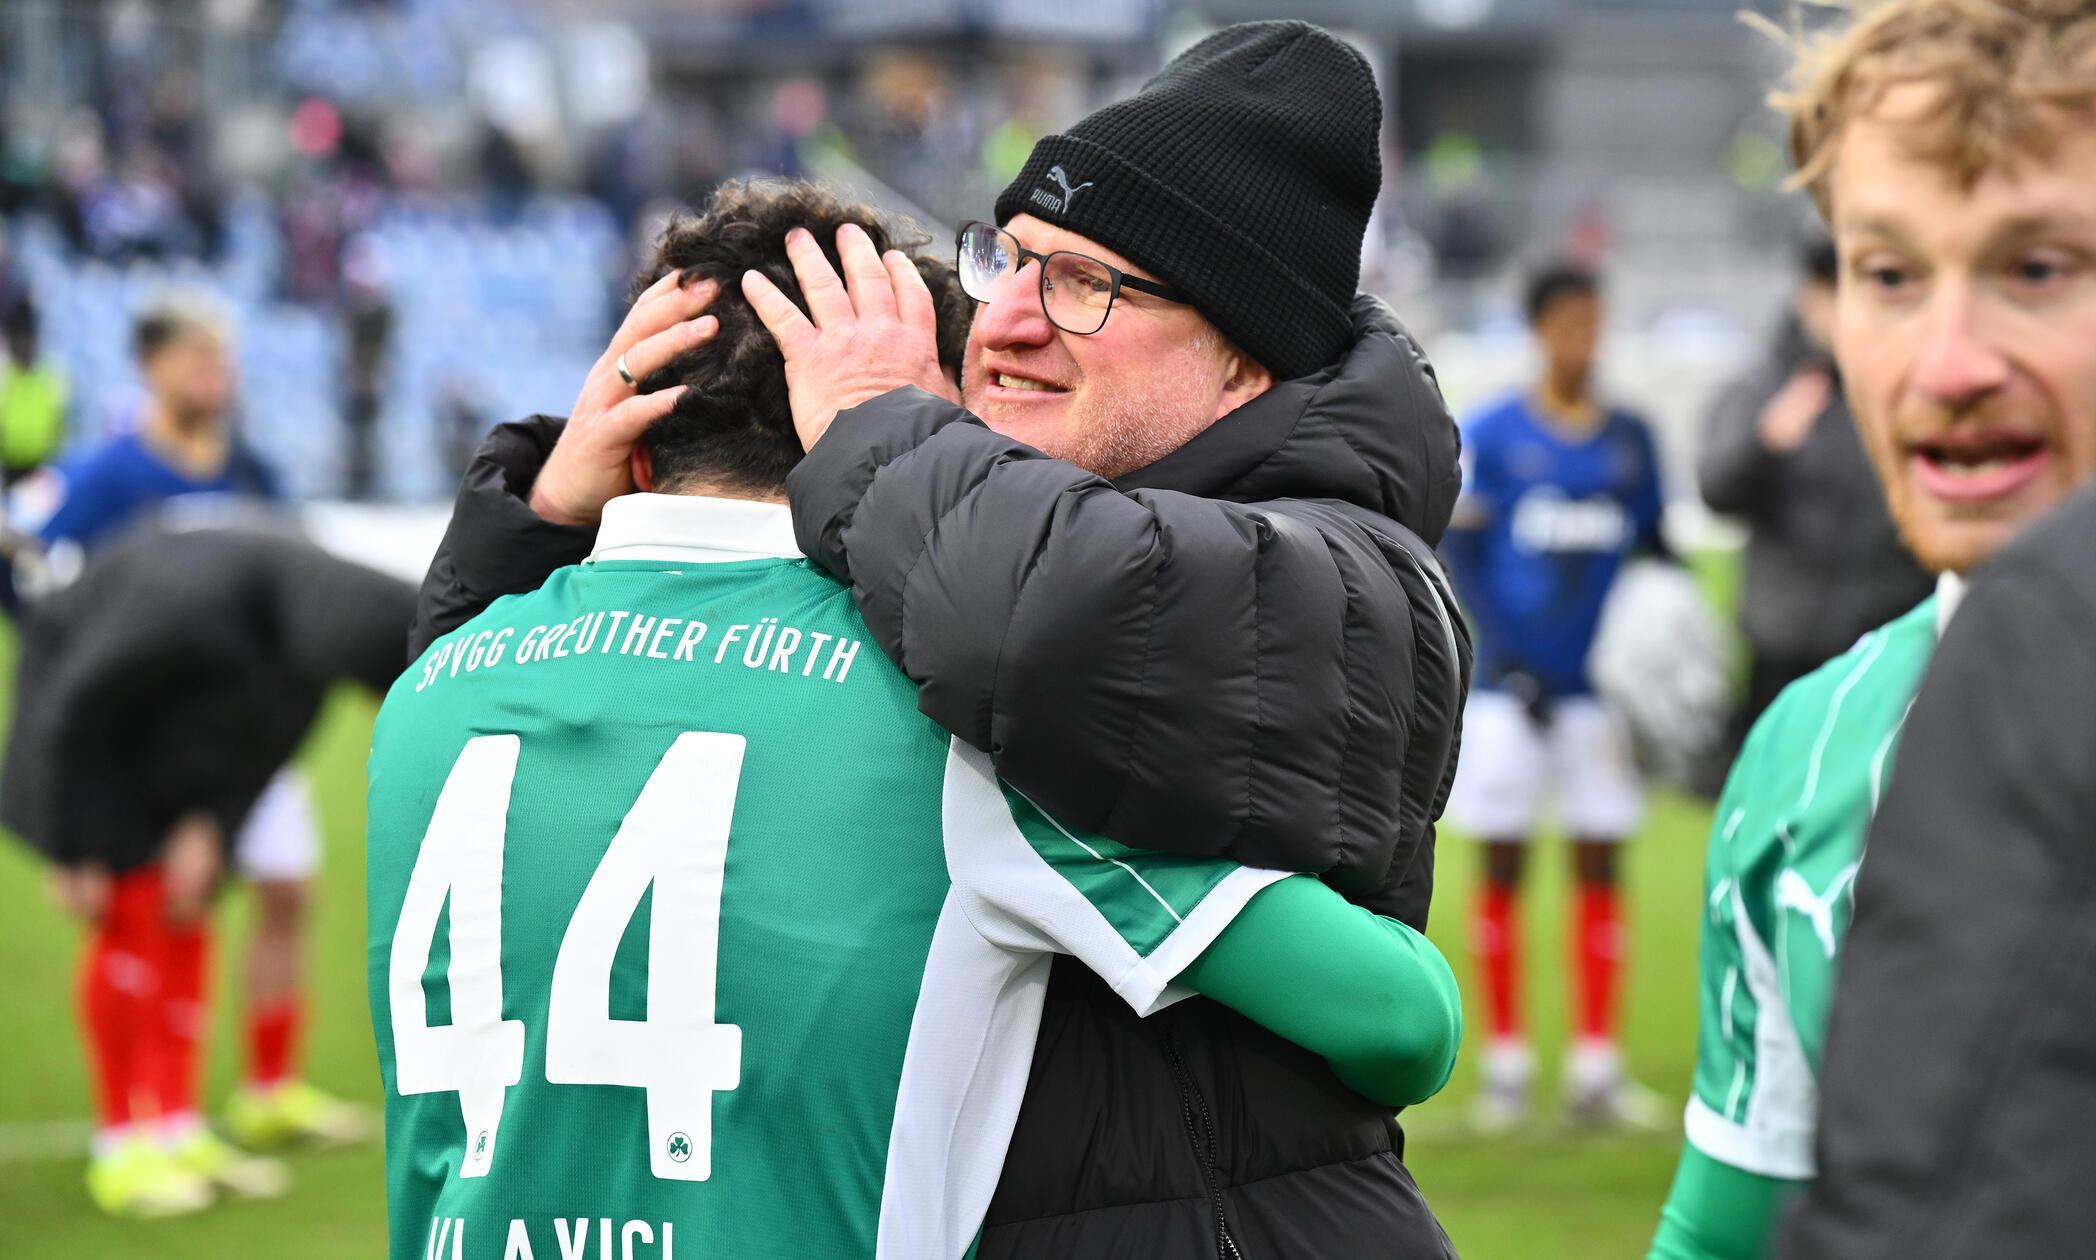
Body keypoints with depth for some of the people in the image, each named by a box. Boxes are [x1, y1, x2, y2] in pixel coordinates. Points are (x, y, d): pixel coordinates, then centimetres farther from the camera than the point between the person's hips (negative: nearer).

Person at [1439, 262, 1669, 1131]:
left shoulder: (1629, 440, 9)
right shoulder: (1491, 436, -1)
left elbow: (1654, 554, 13)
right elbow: (1459, 553, -3)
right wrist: (1507, 656, -12)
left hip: (1599, 684, 3)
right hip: (1511, 685, -3)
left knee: (1600, 866, 3)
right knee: (1503, 866, 2)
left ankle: (1596, 1068, 8)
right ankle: (1506, 1064, 9)